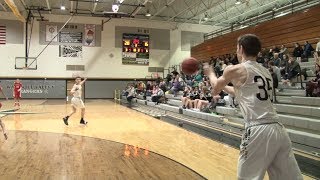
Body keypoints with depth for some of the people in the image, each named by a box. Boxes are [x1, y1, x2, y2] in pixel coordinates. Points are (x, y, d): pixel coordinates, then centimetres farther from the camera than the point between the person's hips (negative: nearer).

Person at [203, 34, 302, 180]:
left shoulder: (234, 70, -1)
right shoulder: (265, 72, 19)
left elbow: (216, 88, 18)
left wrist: (210, 72, 38)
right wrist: (222, 87, 45)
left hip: (258, 130, -7)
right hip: (278, 129, 7)